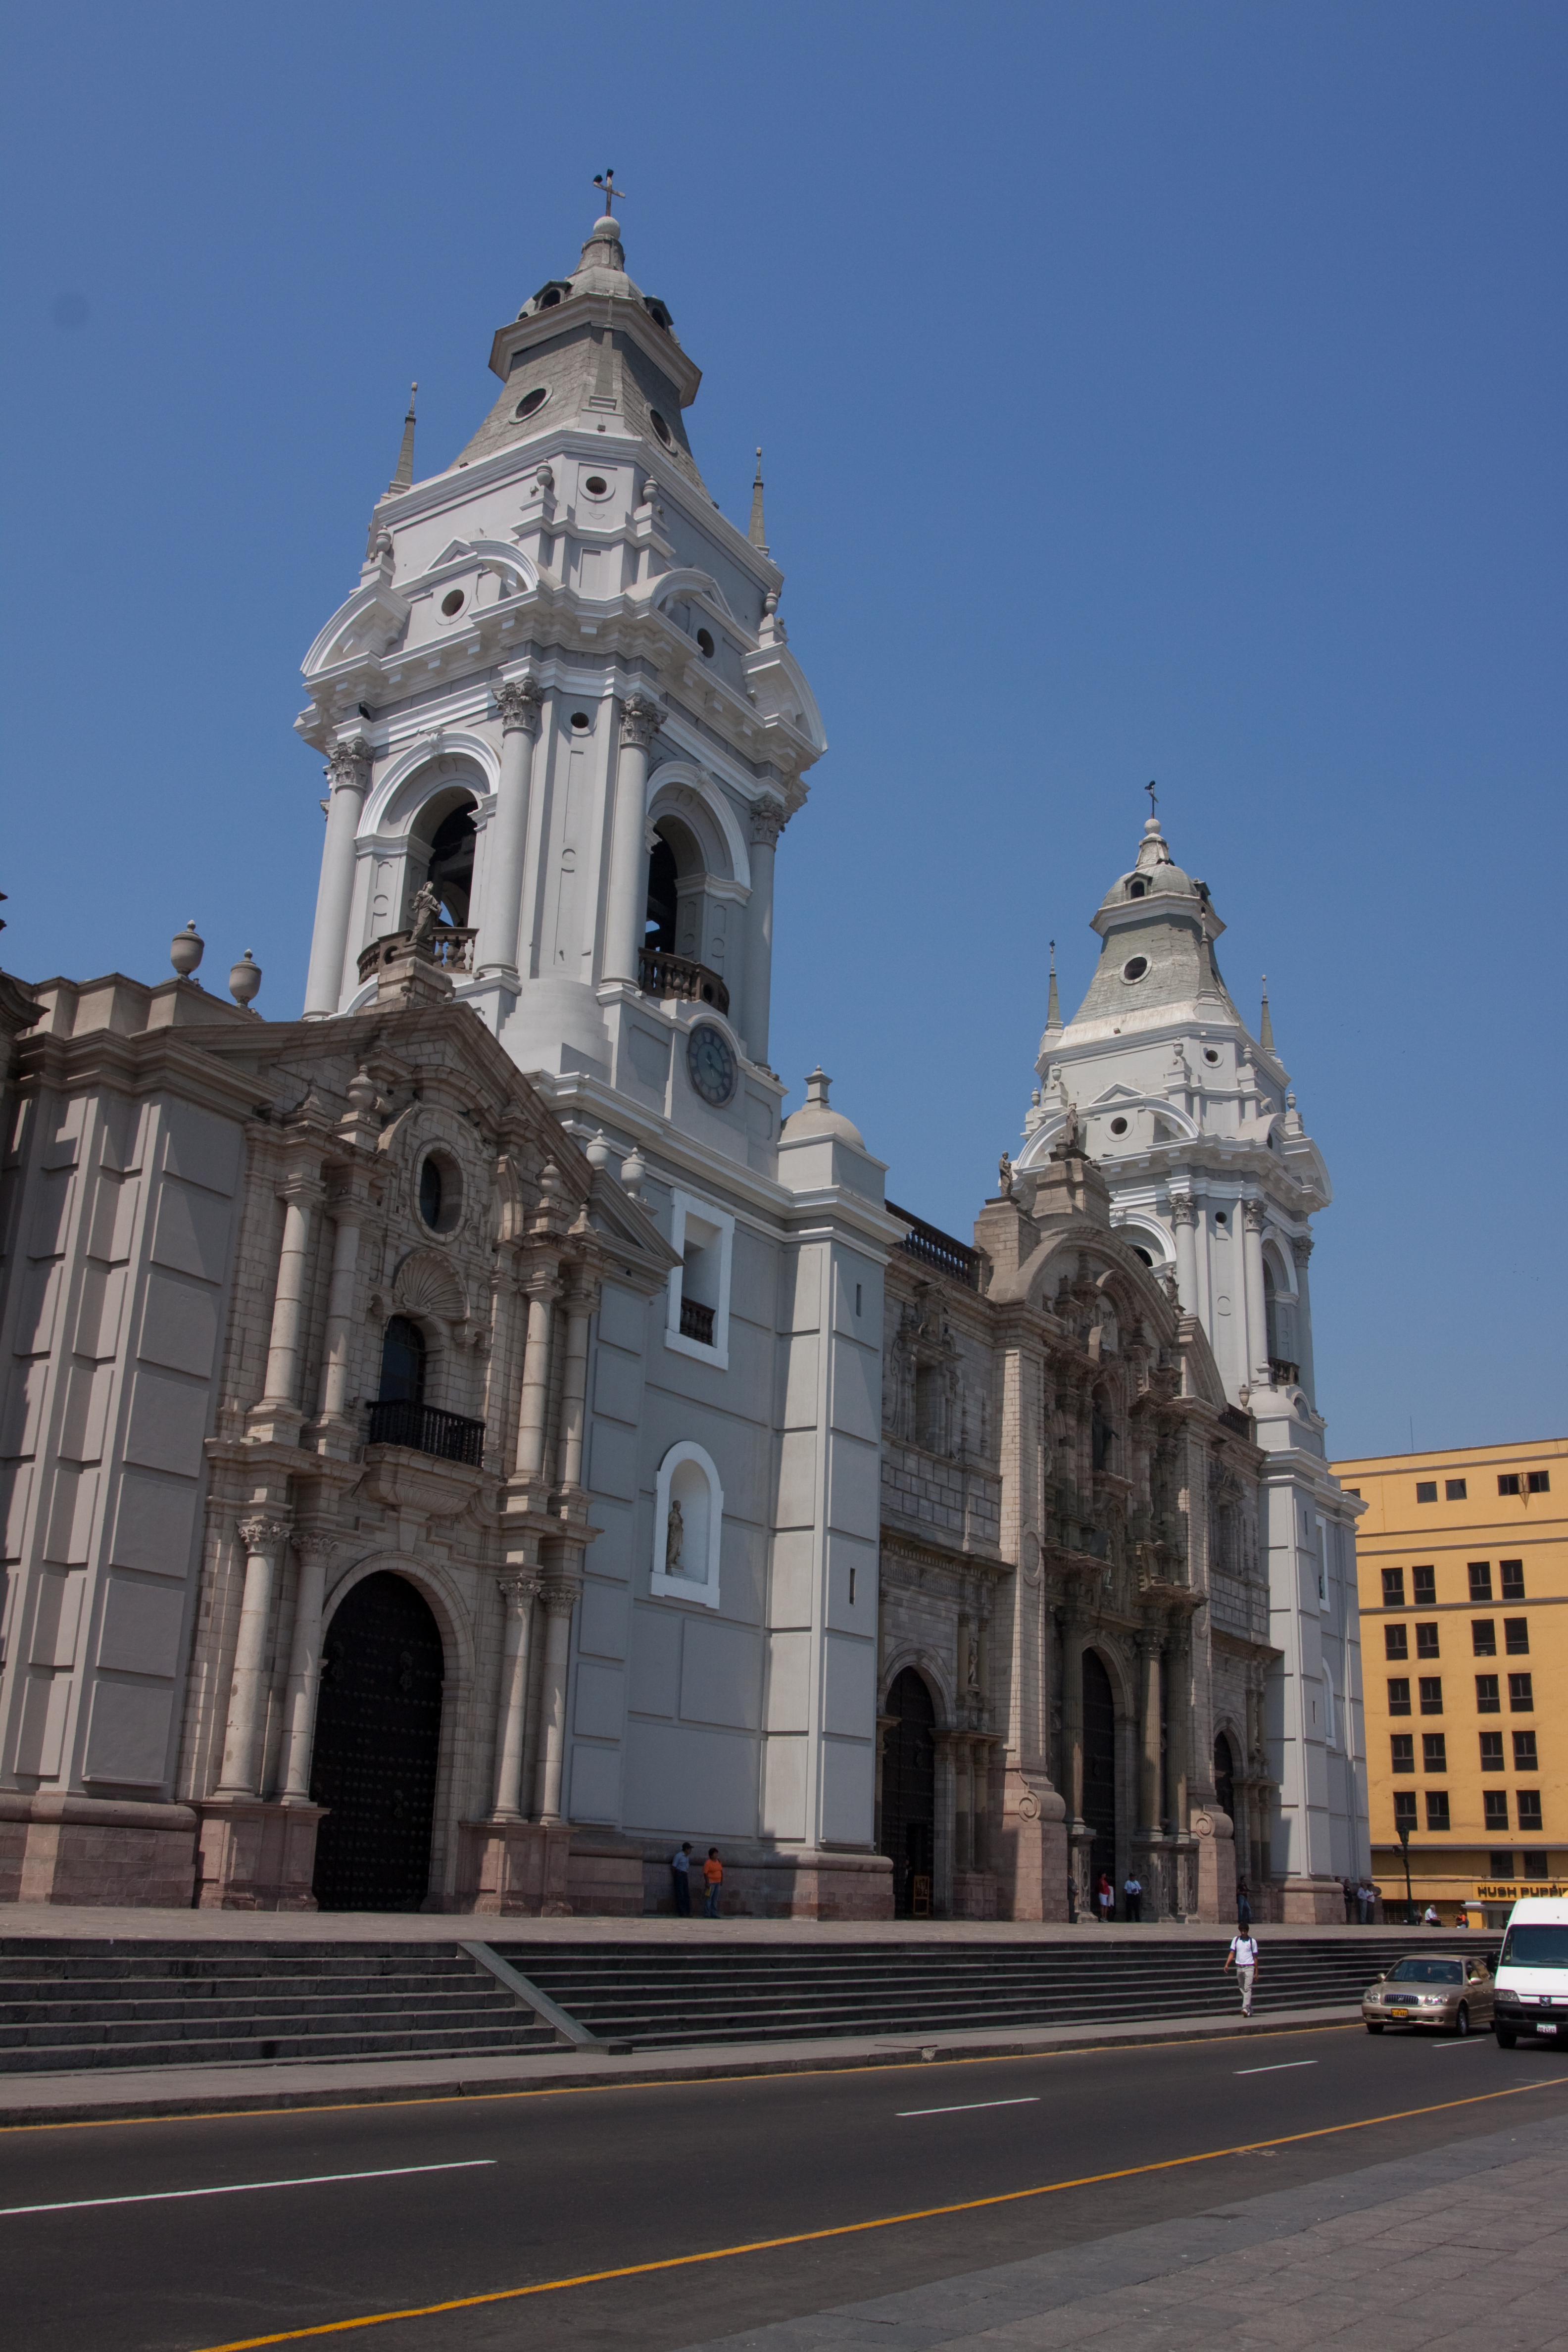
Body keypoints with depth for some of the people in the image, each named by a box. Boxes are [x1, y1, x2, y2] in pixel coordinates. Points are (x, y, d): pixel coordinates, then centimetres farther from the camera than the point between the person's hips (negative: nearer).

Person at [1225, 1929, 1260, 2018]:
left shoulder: (1252, 1941, 1)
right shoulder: (1235, 1940, 7)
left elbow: (1255, 1956, 4)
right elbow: (1232, 1953, 7)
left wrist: (1256, 1971, 4)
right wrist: (1227, 1964, -8)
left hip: (1249, 1967, -4)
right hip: (1239, 1967, 4)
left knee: (1248, 1989, -16)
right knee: (1243, 1990, 8)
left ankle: (1246, 2008, -26)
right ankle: (1250, 2010, 18)